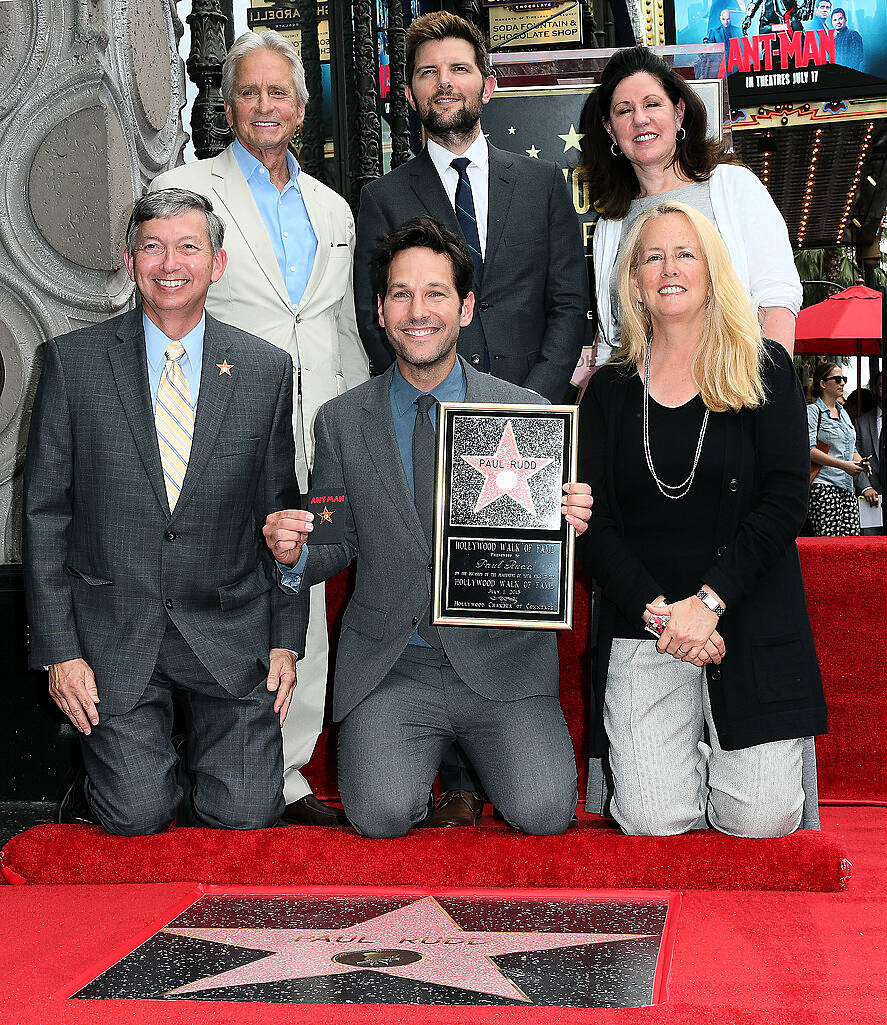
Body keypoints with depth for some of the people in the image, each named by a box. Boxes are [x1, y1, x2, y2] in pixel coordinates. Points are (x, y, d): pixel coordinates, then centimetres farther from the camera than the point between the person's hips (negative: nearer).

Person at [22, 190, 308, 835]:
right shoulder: (74, 362, -1)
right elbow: (44, 512, 1)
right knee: (138, 817, -9)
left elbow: (282, 516, 8)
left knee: (247, 812, -7)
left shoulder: (267, 369, 3)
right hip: (114, 631, -1)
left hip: (229, 635, 1)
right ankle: (103, 790, 23)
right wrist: (58, 649, -5)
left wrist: (286, 639, 3)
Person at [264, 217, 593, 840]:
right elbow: (343, 544, 12)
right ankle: (424, 750, 16)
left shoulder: (526, 411, 0)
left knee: (543, 811, -18)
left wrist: (571, 524, -16)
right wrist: (295, 552, -10)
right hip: (387, 665, 1)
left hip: (501, 657, 0)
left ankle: (477, 753, 17)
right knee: (382, 813, -20)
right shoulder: (341, 422, 4)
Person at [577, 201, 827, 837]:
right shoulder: (611, 390, 8)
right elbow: (595, 524, 2)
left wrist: (708, 600, -16)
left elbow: (785, 499, -5)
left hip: (751, 620, -1)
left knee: (760, 821, -8)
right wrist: (656, 611, -14)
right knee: (654, 820, -10)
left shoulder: (765, 372, 4)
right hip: (642, 625, 1)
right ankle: (685, 750, 23)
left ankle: (728, 753, 25)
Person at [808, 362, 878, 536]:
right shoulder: (813, 411, -1)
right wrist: (843, 465, -17)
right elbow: (809, 450, -11)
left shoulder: (843, 413, 22)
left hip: (848, 487, 7)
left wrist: (860, 462, 5)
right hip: (823, 487, -7)